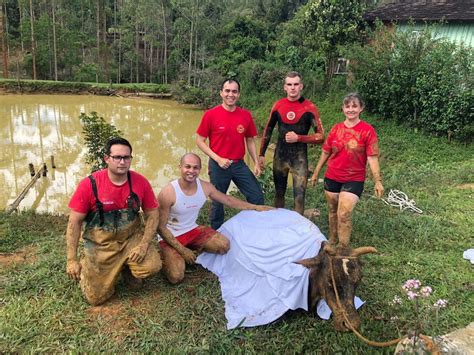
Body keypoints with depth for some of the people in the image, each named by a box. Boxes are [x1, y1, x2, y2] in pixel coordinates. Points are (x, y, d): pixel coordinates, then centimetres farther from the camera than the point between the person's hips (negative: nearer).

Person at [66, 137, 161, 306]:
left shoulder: (140, 182, -11)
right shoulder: (89, 184, -17)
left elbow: (152, 215, -3)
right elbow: (74, 223, -10)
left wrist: (144, 244, -16)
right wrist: (72, 260, -9)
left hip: (132, 238, 2)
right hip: (100, 245, -1)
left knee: (153, 266, -23)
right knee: (97, 297, -1)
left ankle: (127, 268, 14)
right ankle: (88, 268, 33)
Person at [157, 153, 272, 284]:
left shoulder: (205, 187, -10)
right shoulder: (168, 193, -25)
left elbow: (228, 200, 7)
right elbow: (161, 227, -17)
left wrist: (256, 207, 8)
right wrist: (182, 250, -19)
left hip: (193, 230, 5)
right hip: (171, 236, -5)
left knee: (224, 245, -13)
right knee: (176, 277, -23)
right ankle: (168, 256, 10)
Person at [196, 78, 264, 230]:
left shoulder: (246, 115, 0)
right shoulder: (211, 114, -10)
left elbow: (250, 141, 11)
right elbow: (200, 141, -6)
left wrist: (256, 163, 3)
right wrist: (218, 159, -15)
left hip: (239, 164, 3)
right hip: (218, 166, -3)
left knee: (257, 196, 3)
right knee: (218, 202, 11)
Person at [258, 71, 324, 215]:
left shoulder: (309, 107, -9)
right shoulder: (278, 105, 1)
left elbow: (320, 136, -7)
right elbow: (268, 130, 11)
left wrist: (298, 138, -20)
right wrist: (261, 154, 8)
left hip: (299, 158, -3)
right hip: (280, 156, 4)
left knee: (299, 197, -2)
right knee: (279, 193, 16)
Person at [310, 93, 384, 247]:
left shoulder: (367, 130, -9)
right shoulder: (336, 128, 2)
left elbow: (372, 157, -11)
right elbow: (325, 153, 8)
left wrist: (378, 181, -15)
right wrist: (316, 173, 11)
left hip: (354, 180, -4)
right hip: (331, 178, 4)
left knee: (344, 215, -10)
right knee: (333, 212, 16)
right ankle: (332, 242, 36)